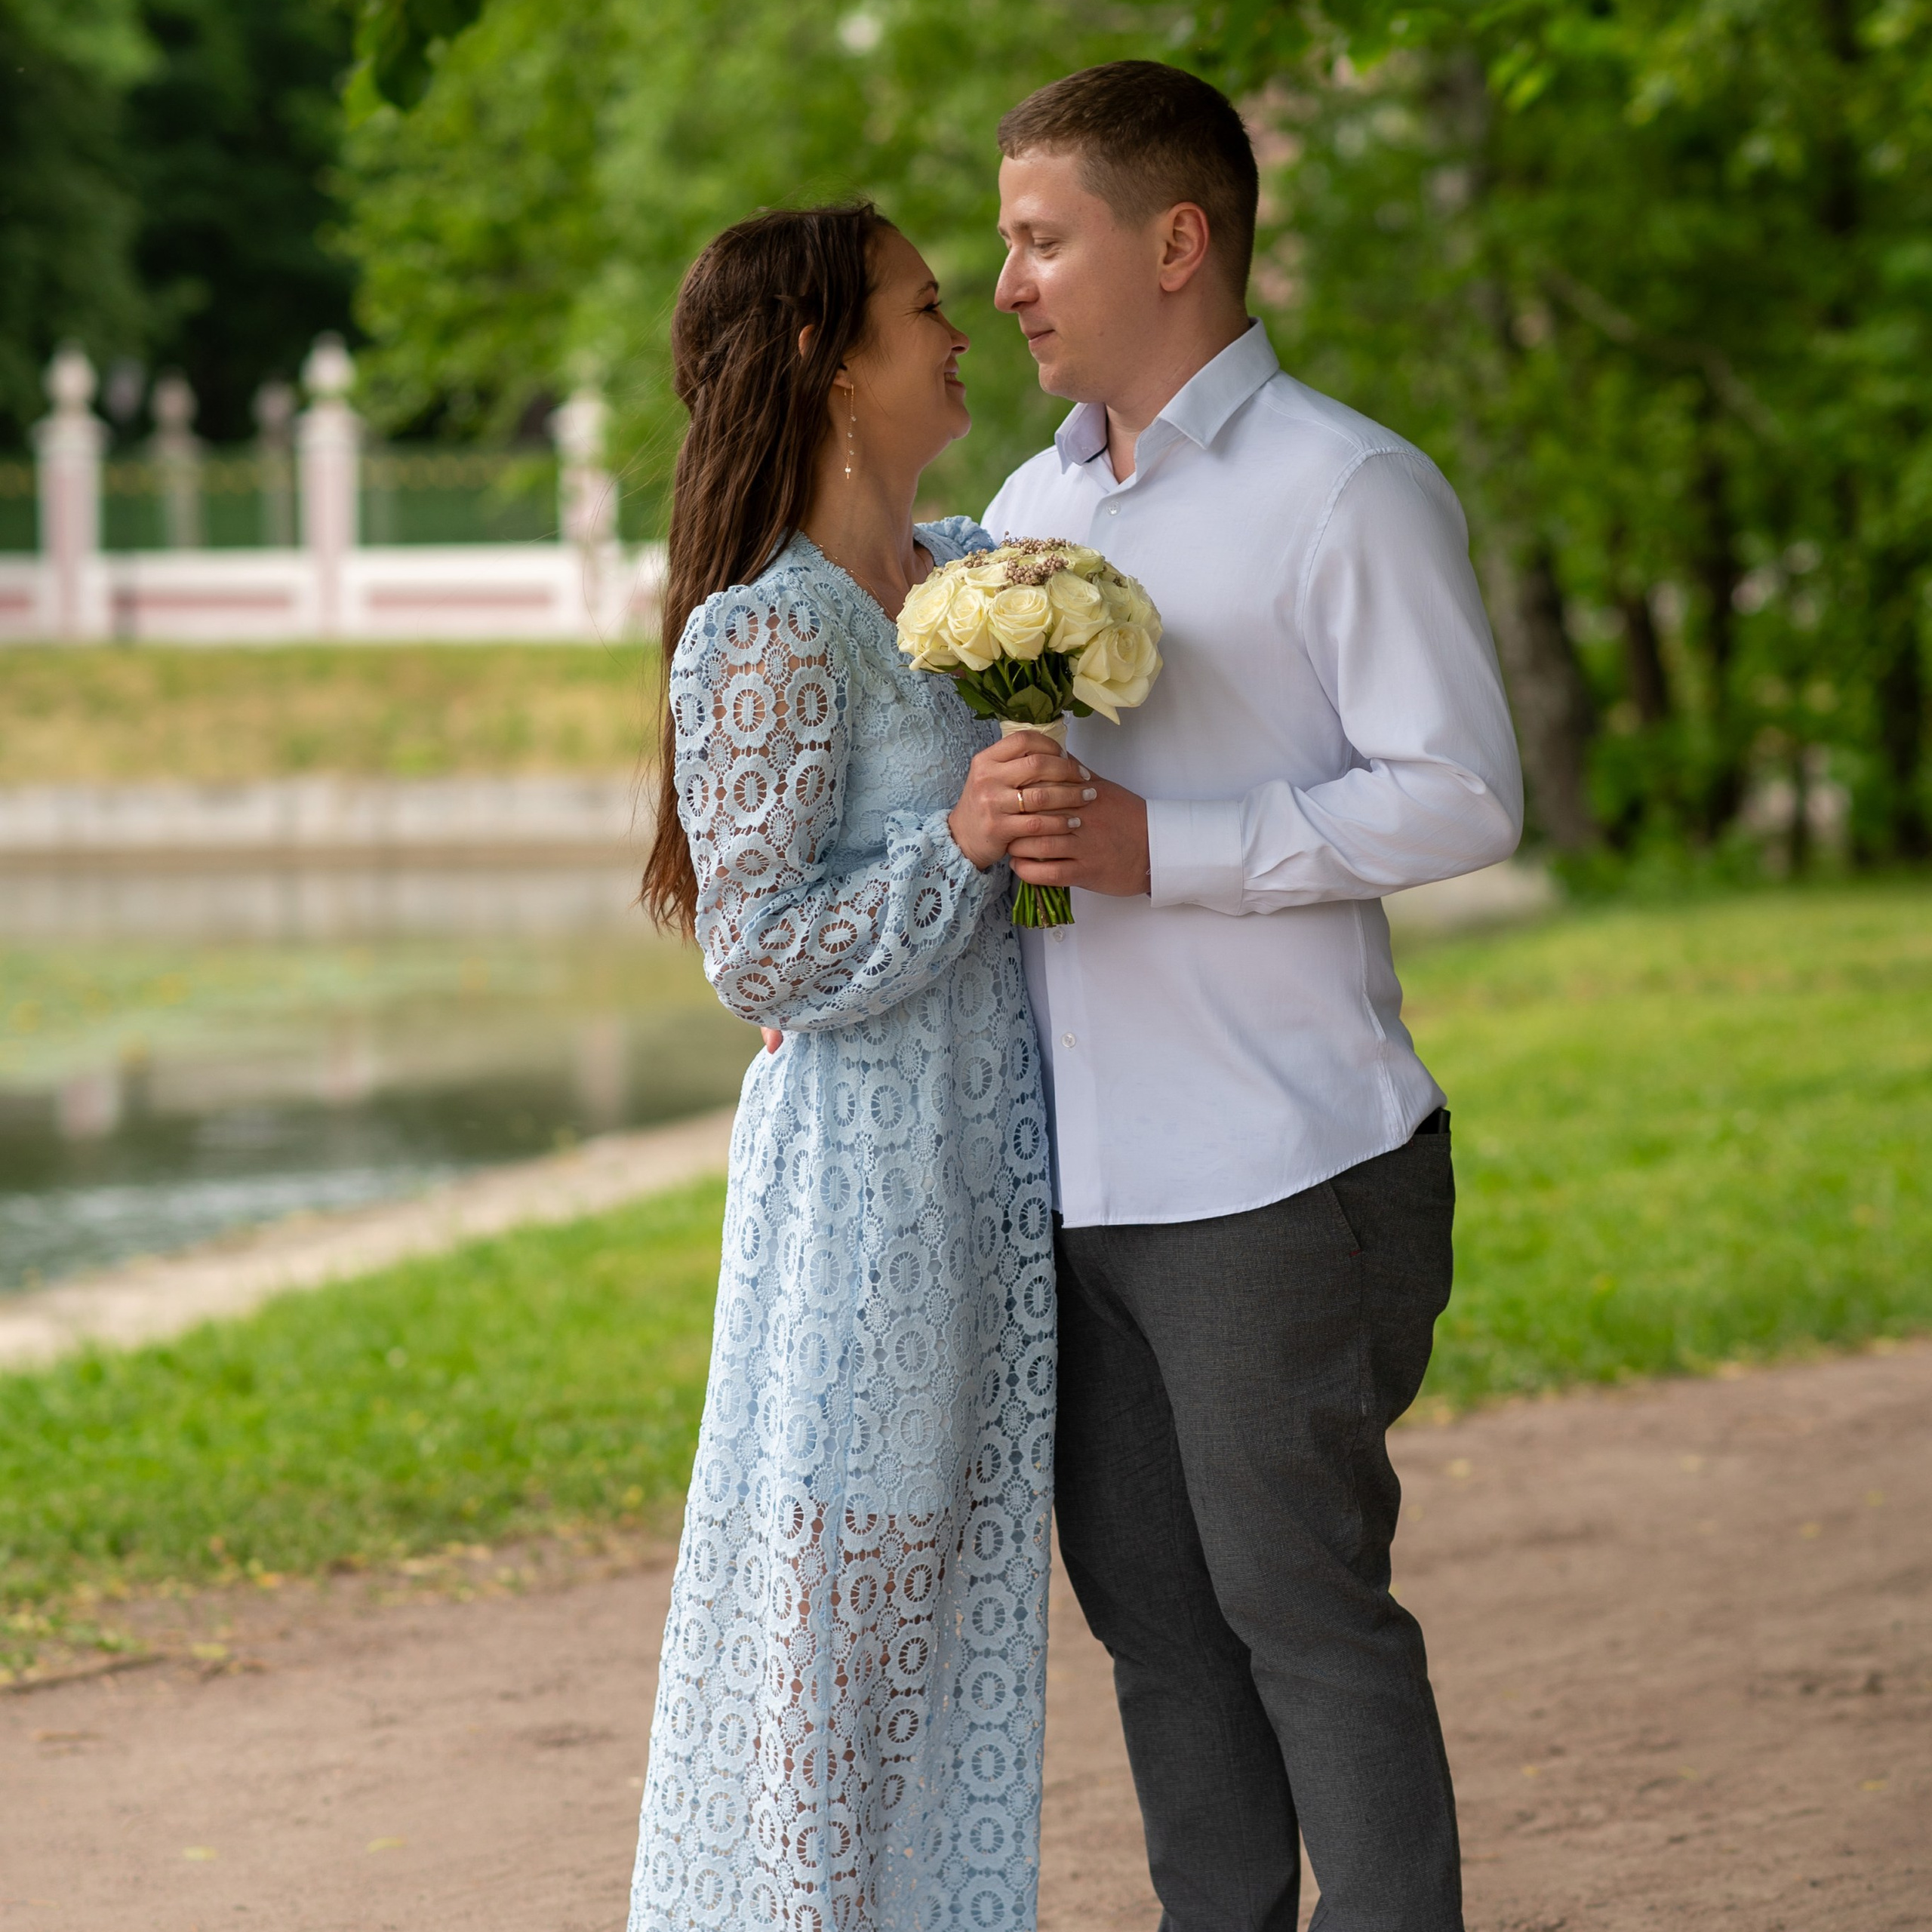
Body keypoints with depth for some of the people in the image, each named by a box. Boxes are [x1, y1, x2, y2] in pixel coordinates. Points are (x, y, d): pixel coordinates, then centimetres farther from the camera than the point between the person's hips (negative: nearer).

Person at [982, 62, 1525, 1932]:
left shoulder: (1350, 493, -7)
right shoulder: (1030, 507, 15)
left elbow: (1460, 794, -13)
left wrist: (1160, 849, -20)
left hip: (1277, 1179, -7)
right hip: (1074, 1175, 7)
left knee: (1303, 1611, -3)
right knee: (1152, 1615, 11)